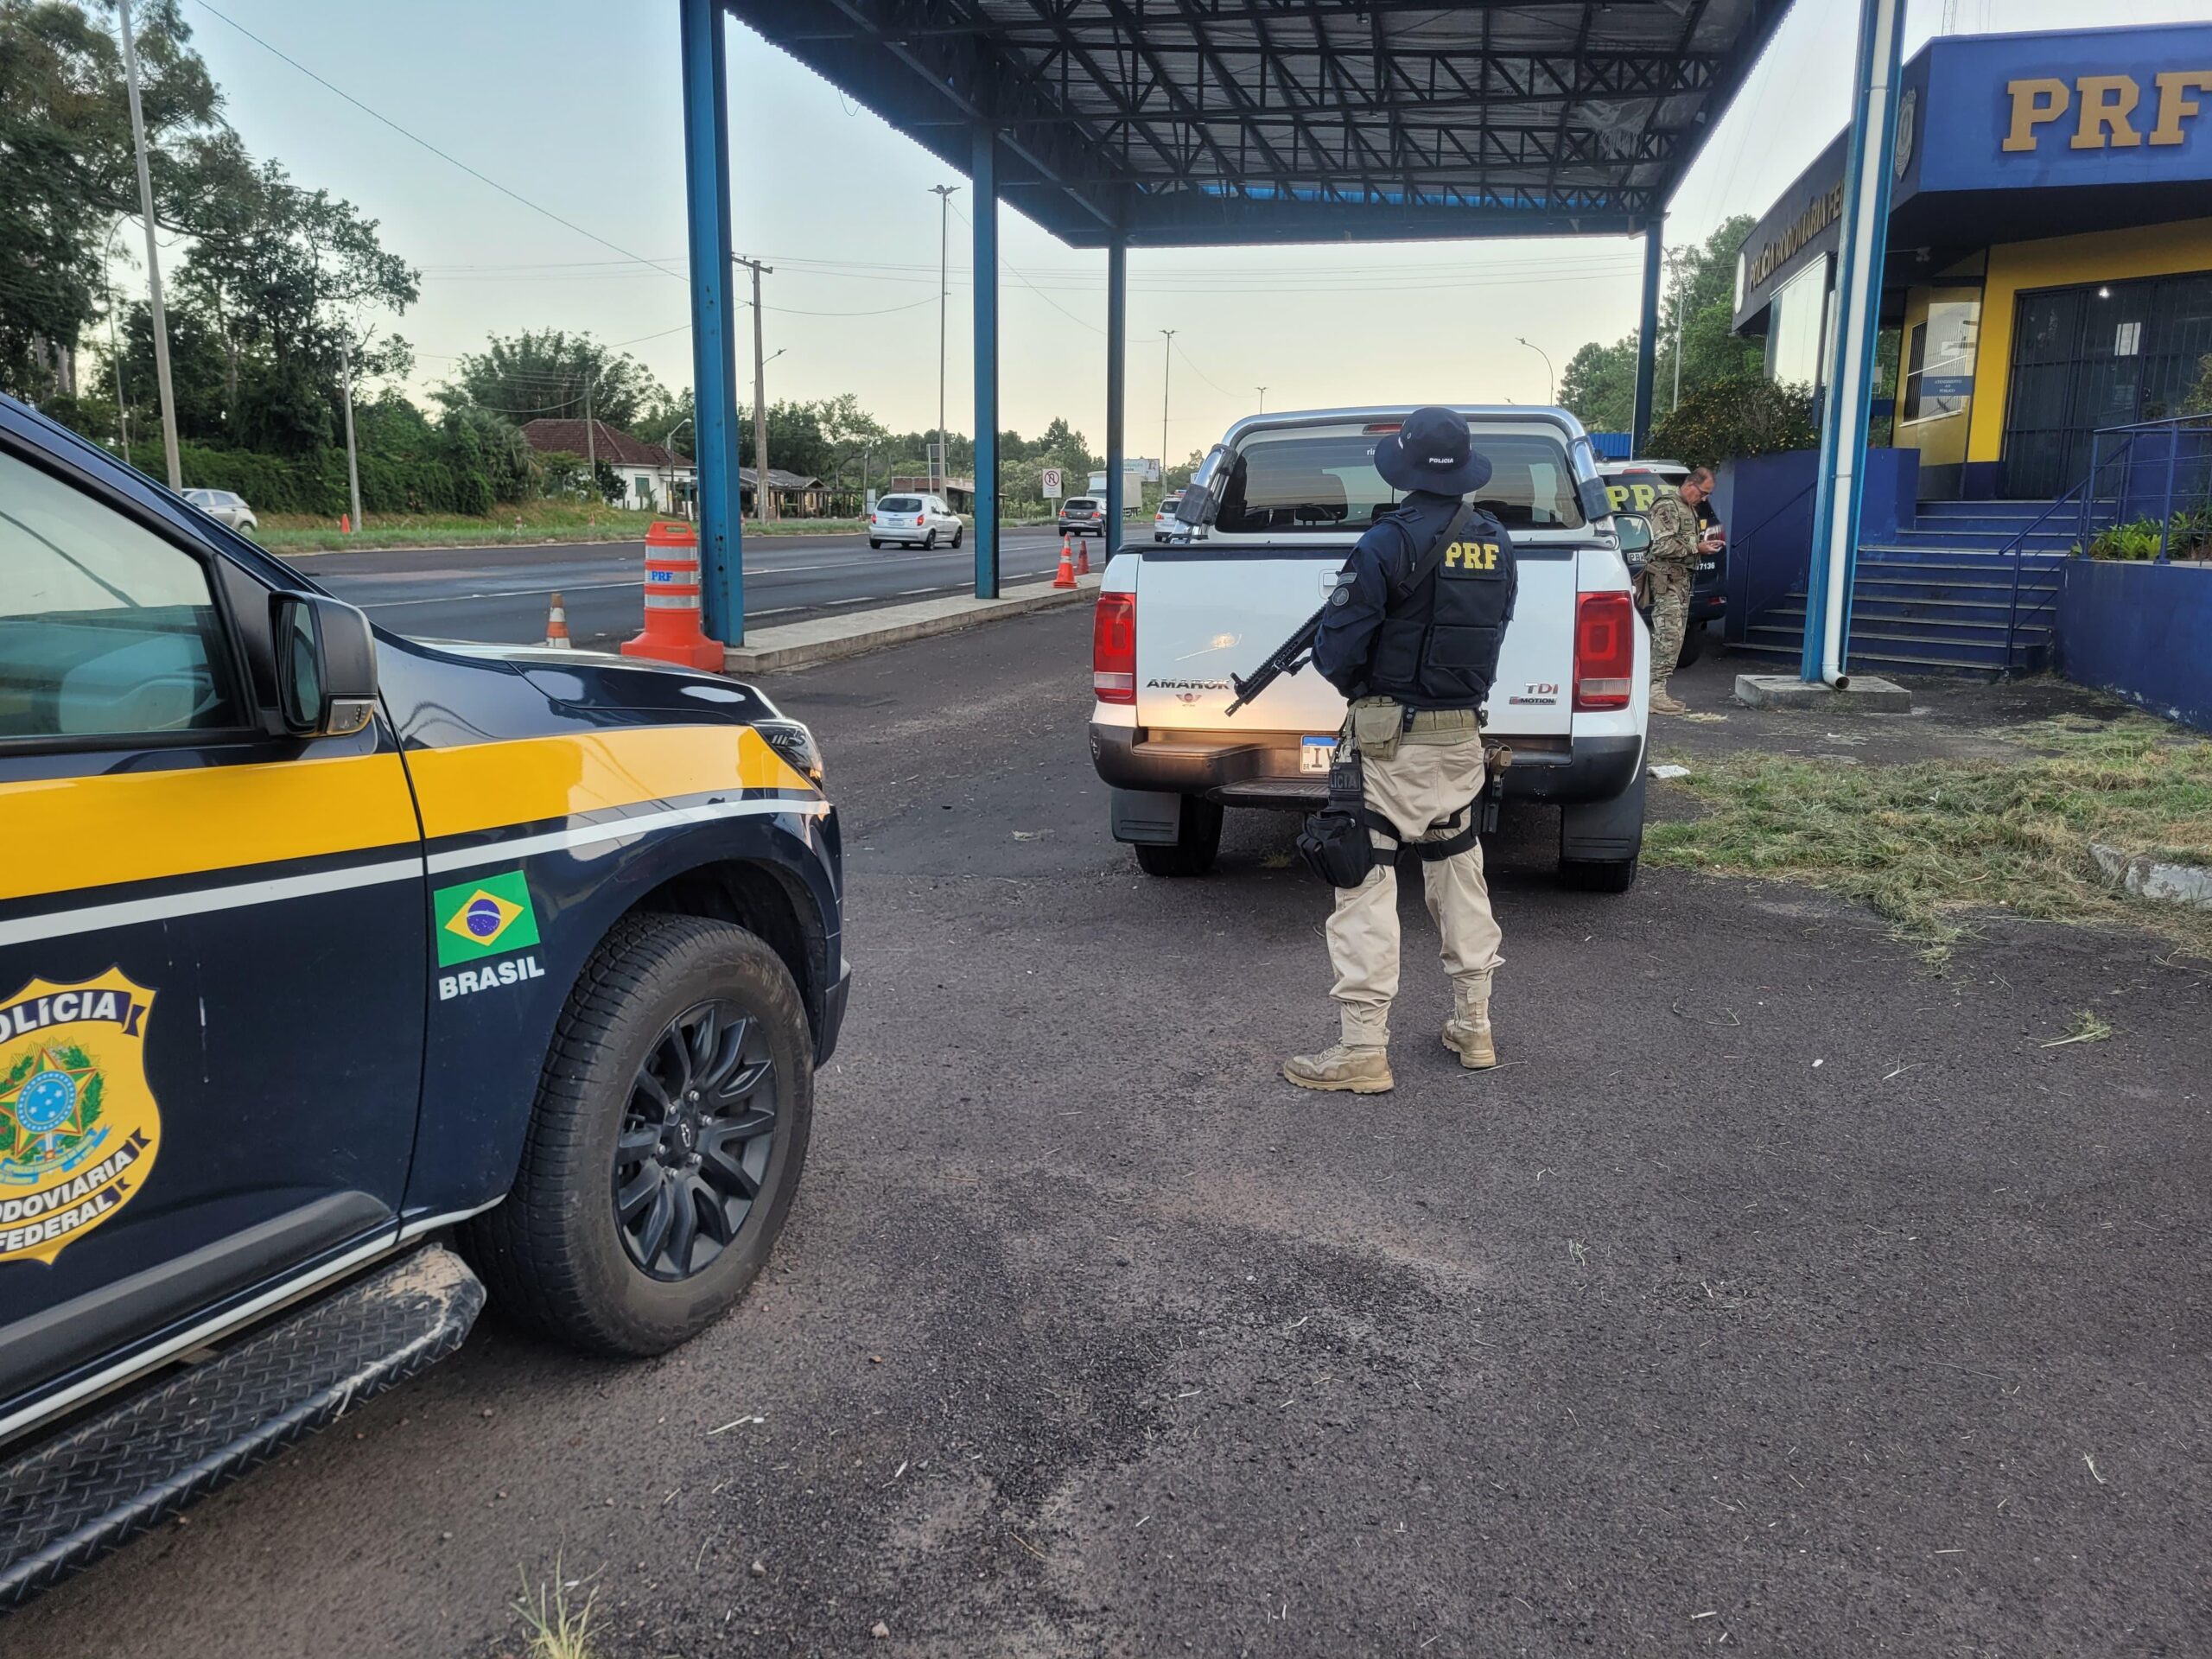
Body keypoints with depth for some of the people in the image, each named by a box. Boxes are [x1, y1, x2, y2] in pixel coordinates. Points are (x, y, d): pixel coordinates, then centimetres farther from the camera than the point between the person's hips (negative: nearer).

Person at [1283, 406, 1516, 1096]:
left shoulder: (1390, 542, -15)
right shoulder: (1496, 544, 6)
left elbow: (1338, 648, -13)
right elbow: (1492, 632, 9)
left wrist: (1357, 685, 7)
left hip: (1391, 736, -7)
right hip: (1463, 733, 7)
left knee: (1365, 883, -3)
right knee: (1459, 870, 17)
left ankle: (1362, 1049, -3)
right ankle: (1473, 1026, 25)